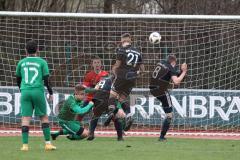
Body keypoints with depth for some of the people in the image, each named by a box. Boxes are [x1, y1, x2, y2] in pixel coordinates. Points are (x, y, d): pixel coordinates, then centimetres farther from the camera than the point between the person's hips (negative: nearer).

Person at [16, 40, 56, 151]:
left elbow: (18, 80, 19)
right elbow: (46, 80, -1)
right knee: (44, 117, 9)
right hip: (38, 91, -1)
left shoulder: (21, 63, 10)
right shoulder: (42, 62, 3)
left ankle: (25, 145, -10)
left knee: (25, 118, -2)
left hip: (25, 92, 1)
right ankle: (48, 143, 6)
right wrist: (50, 93, 11)